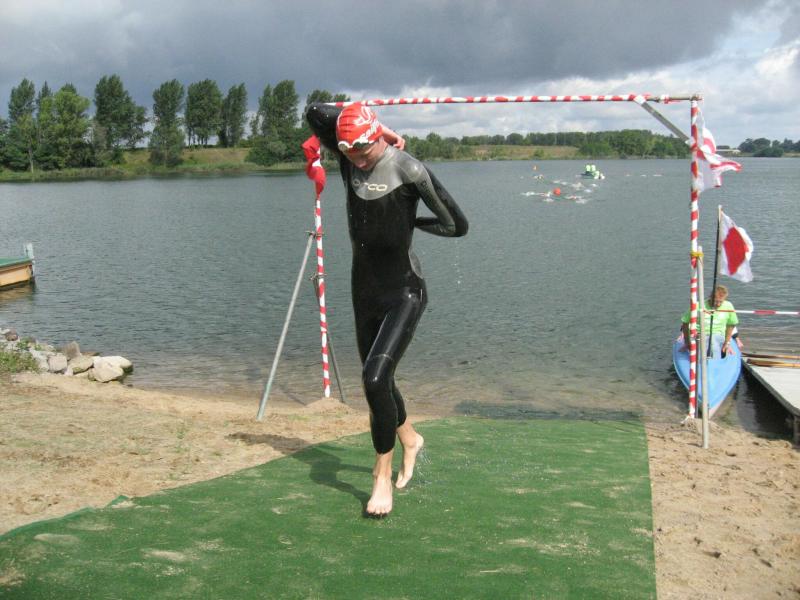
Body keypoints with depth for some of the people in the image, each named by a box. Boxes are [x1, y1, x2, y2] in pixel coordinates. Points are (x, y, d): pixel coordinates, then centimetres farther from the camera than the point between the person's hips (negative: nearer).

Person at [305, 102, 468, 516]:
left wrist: (407, 222, -1)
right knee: (376, 382, 17)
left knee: (375, 378, -19)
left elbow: (457, 225, -12)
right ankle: (409, 439, 45)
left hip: (403, 292, -7)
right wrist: (372, 129, 1)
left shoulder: (409, 170, -16)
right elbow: (315, 113, 5)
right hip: (365, 290, 7)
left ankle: (383, 475, -1)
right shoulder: (349, 158, 0)